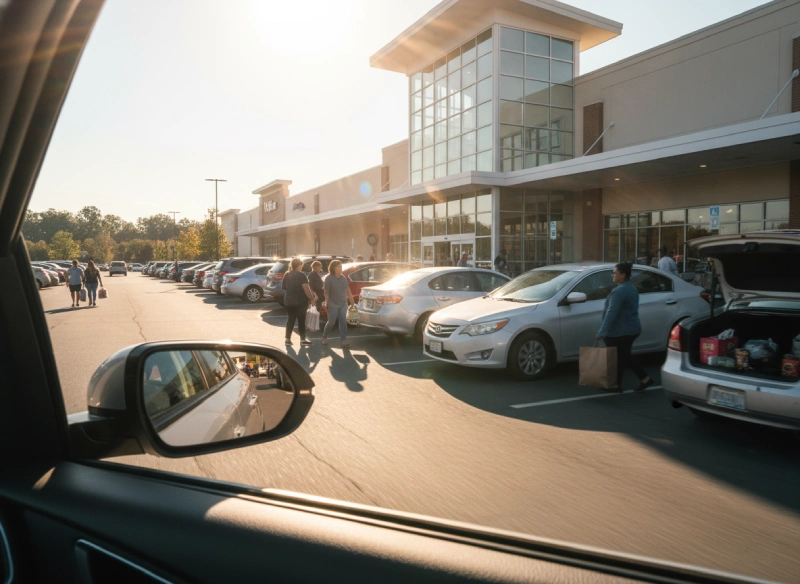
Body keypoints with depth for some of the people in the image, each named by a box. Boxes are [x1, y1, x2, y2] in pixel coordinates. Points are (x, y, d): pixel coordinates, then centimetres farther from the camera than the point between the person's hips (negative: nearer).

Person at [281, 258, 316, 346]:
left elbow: (283, 287, 16)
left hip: (288, 301, 6)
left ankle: (288, 339, 10)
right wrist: (312, 298, -11)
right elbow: (306, 289, -17)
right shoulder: (301, 275, -13)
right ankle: (303, 339, 6)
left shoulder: (287, 275, 6)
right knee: (301, 319, 3)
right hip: (300, 301, -5)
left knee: (291, 319, 13)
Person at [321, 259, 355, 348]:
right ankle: (324, 337, 26)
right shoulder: (329, 279, -10)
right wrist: (327, 303, -15)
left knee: (343, 322, -1)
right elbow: (326, 292, -11)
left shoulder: (343, 277, 8)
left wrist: (352, 301, 11)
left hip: (343, 304, 5)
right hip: (333, 305, -5)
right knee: (331, 322, 3)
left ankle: (344, 340, -1)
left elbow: (348, 290, 12)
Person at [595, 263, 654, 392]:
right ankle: (645, 379, 20)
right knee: (625, 356, 20)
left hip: (620, 331, -10)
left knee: (617, 358, 3)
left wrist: (602, 332, -24)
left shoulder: (619, 291, -21)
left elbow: (611, 313, -25)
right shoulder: (632, 288, 12)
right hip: (631, 329, 10)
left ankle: (616, 385, 15)